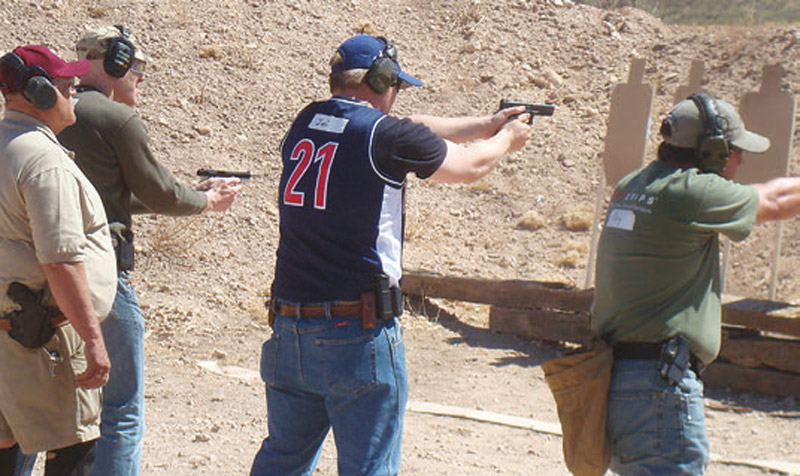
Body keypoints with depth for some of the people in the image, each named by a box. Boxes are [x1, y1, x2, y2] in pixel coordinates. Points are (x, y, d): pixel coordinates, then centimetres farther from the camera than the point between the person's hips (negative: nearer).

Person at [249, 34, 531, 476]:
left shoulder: (305, 124, 10)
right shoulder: (386, 135, -9)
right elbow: (472, 164, 8)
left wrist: (489, 123, 32)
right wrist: (508, 138, 30)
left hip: (289, 330, 7)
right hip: (358, 337, -7)